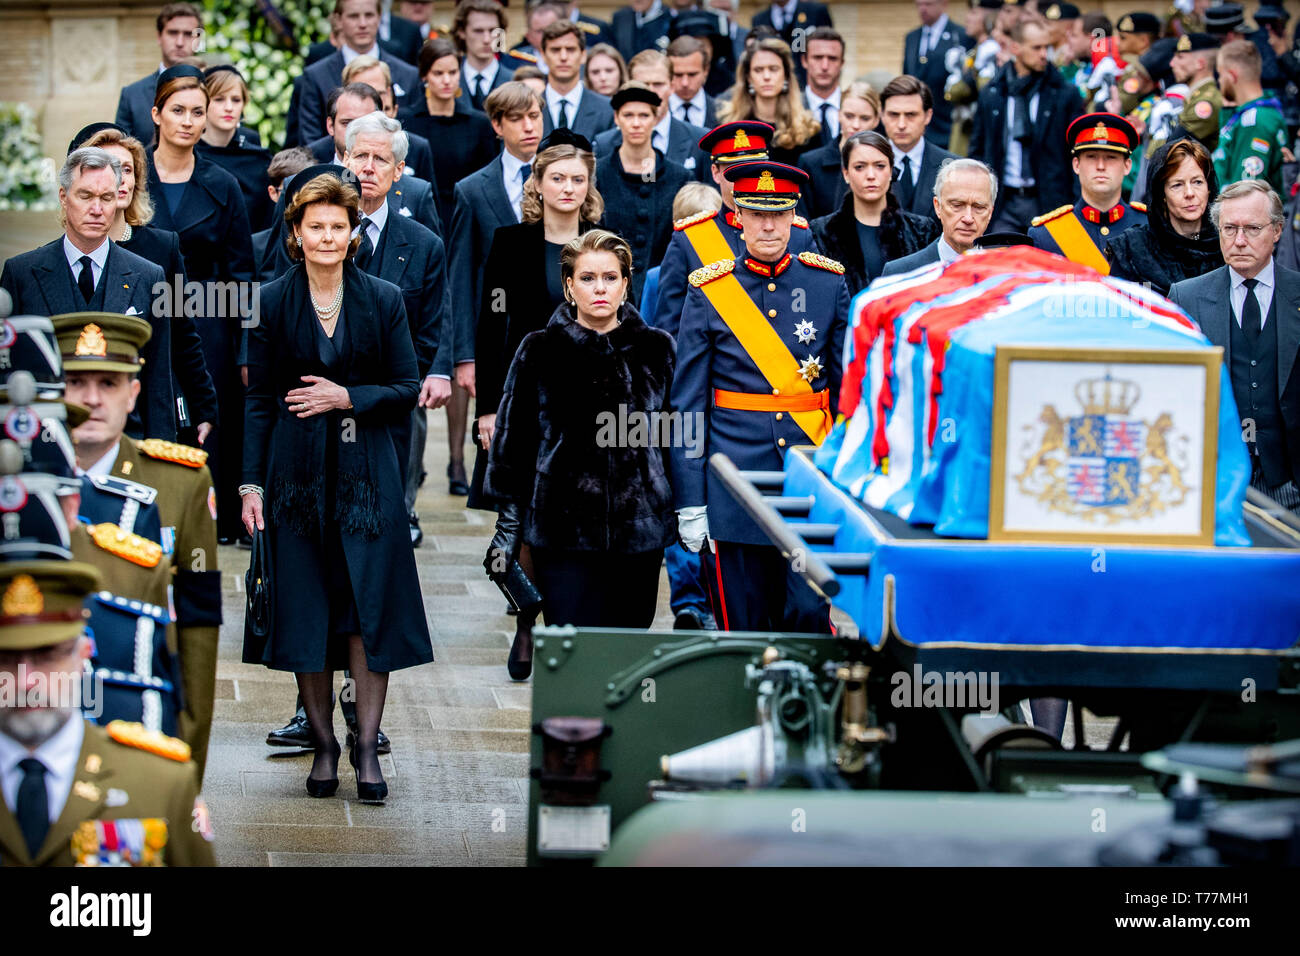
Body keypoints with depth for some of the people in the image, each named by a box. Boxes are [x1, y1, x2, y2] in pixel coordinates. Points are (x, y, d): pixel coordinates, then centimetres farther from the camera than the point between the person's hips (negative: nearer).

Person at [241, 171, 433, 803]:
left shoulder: (383, 301, 3)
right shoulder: (272, 303, 3)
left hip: (365, 472, 0)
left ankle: (366, 747, 1)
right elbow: (258, 400, 4)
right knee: (304, 609, 1)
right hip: (297, 474, 0)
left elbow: (407, 390, 5)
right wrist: (251, 484, -2)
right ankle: (323, 745, 11)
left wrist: (347, 397, -10)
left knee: (370, 607, -5)